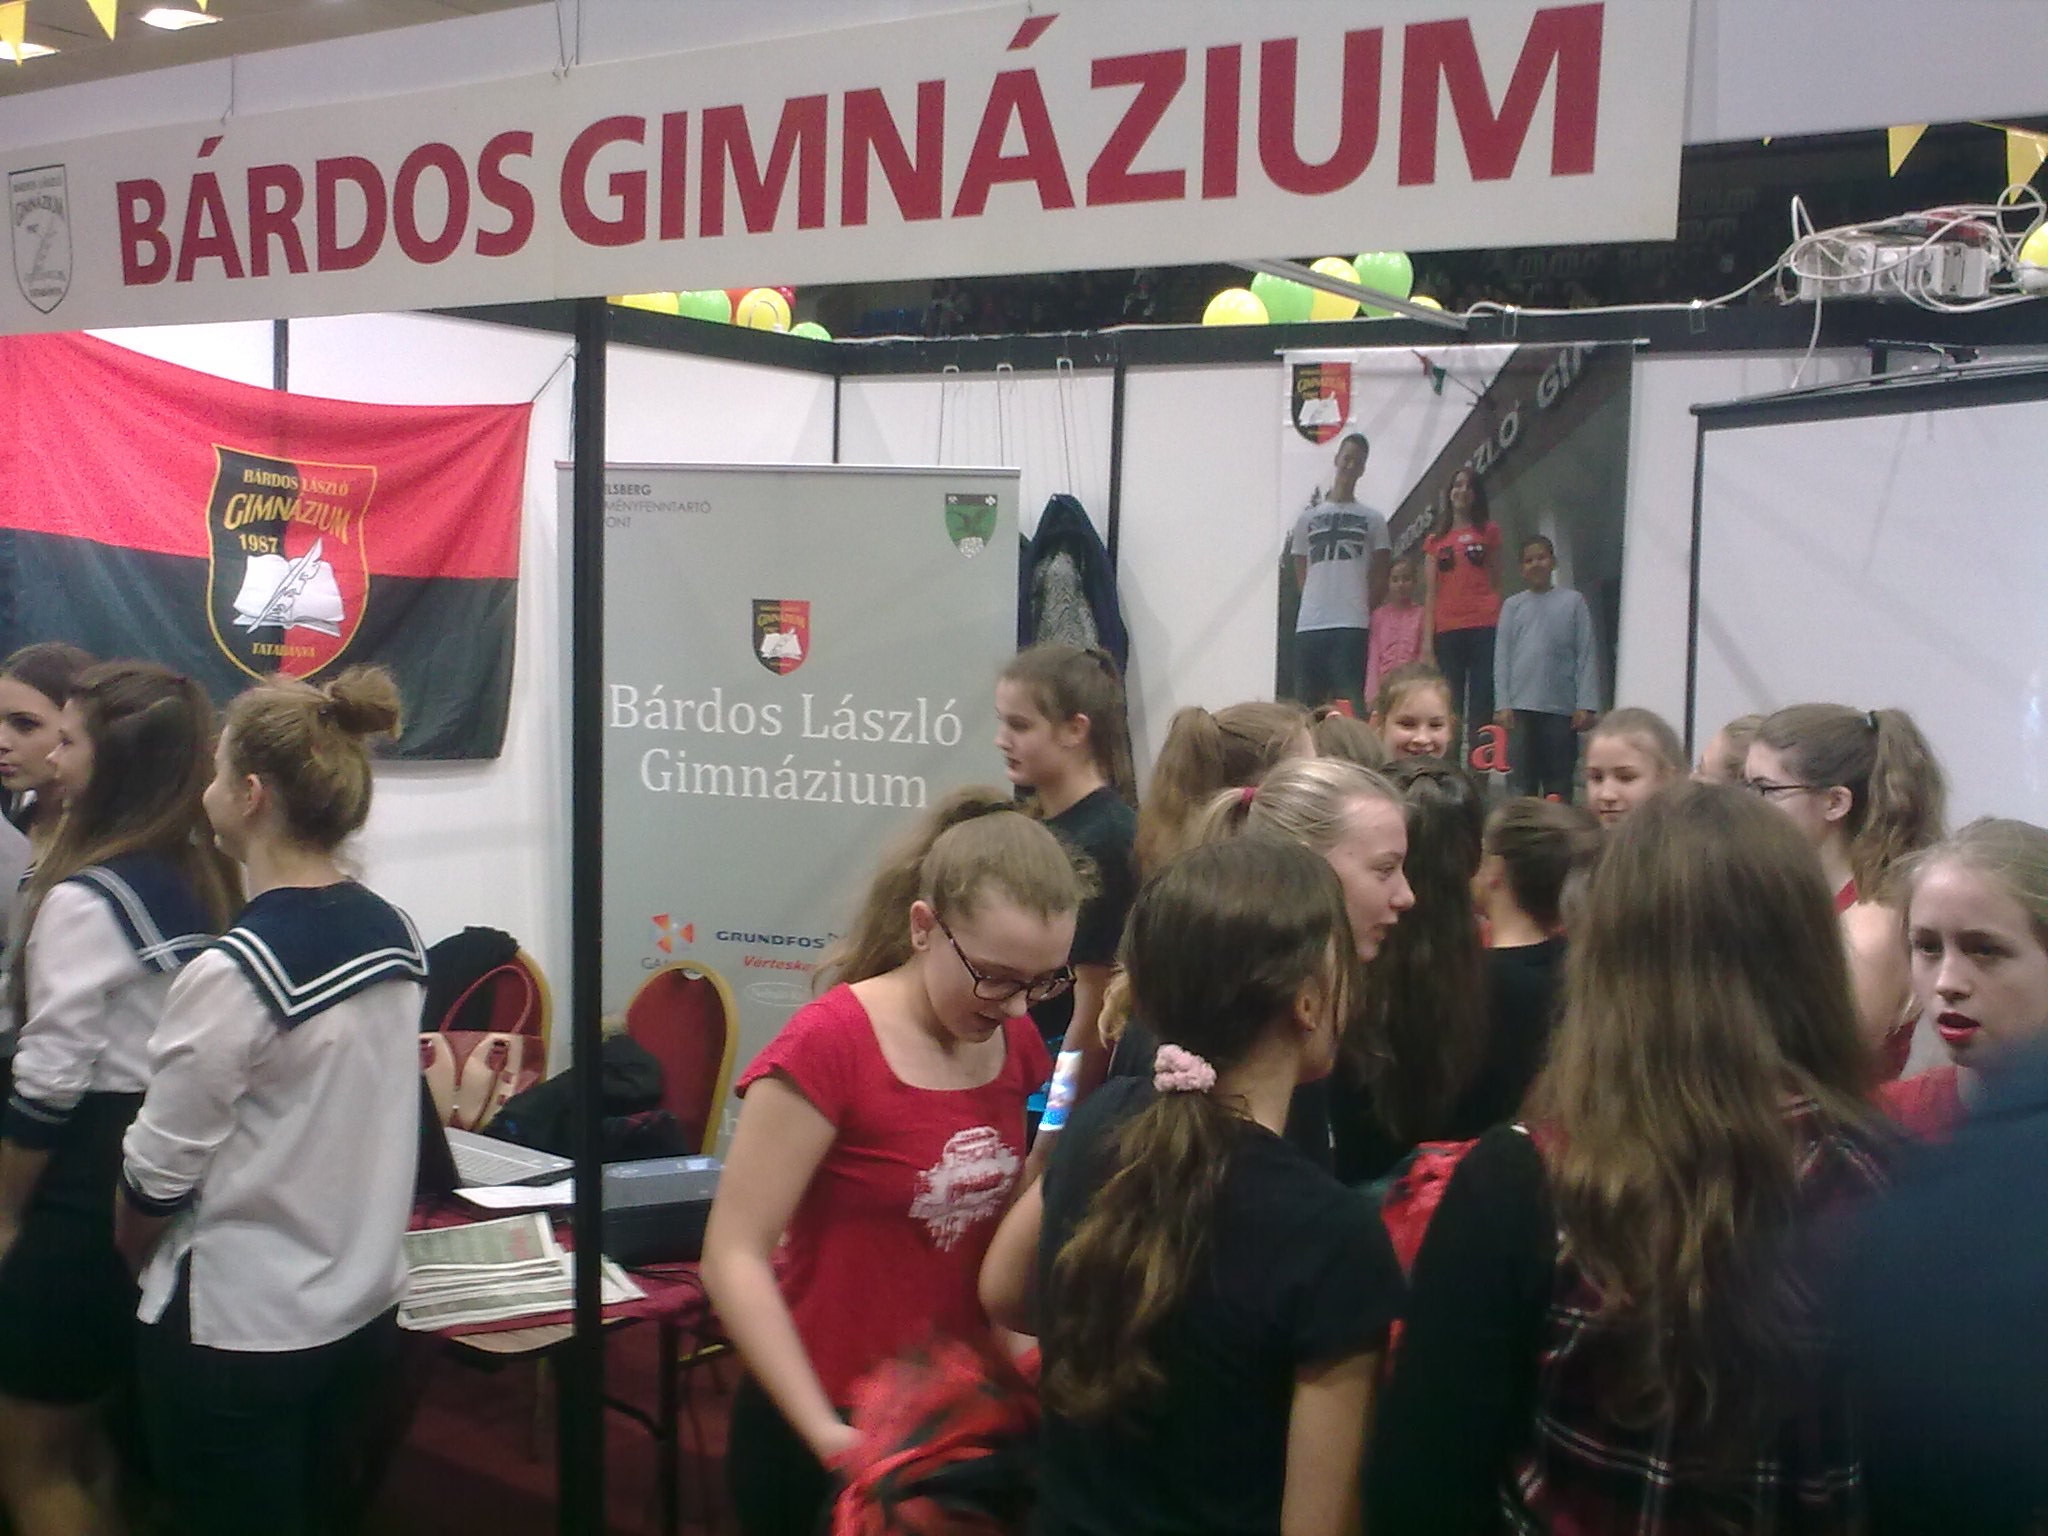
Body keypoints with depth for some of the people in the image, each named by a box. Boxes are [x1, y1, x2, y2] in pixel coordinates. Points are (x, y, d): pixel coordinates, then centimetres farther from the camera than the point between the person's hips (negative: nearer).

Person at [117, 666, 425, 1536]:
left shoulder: (232, 974, -22)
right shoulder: (396, 936, -2)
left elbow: (159, 1171, -12)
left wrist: (130, 1255, 7)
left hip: (240, 1331, -6)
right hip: (367, 1305, 6)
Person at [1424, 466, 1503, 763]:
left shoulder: (1488, 531, 13)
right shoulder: (1435, 541, 17)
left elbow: (1496, 583, 11)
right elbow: (1430, 594, 12)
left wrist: (1503, 629, -1)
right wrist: (1427, 642, 2)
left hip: (1484, 627, -2)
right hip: (1447, 632, 2)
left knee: (1481, 708, -8)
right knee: (1449, 711, -1)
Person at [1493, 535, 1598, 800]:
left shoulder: (1573, 602, 8)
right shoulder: (1513, 606, 12)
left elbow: (1586, 657, 3)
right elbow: (1502, 658, 8)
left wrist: (1585, 705, -5)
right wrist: (1504, 704, -2)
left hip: (1561, 708, -1)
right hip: (1521, 708, 1)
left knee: (1559, 783, 1)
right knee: (1522, 781, 1)